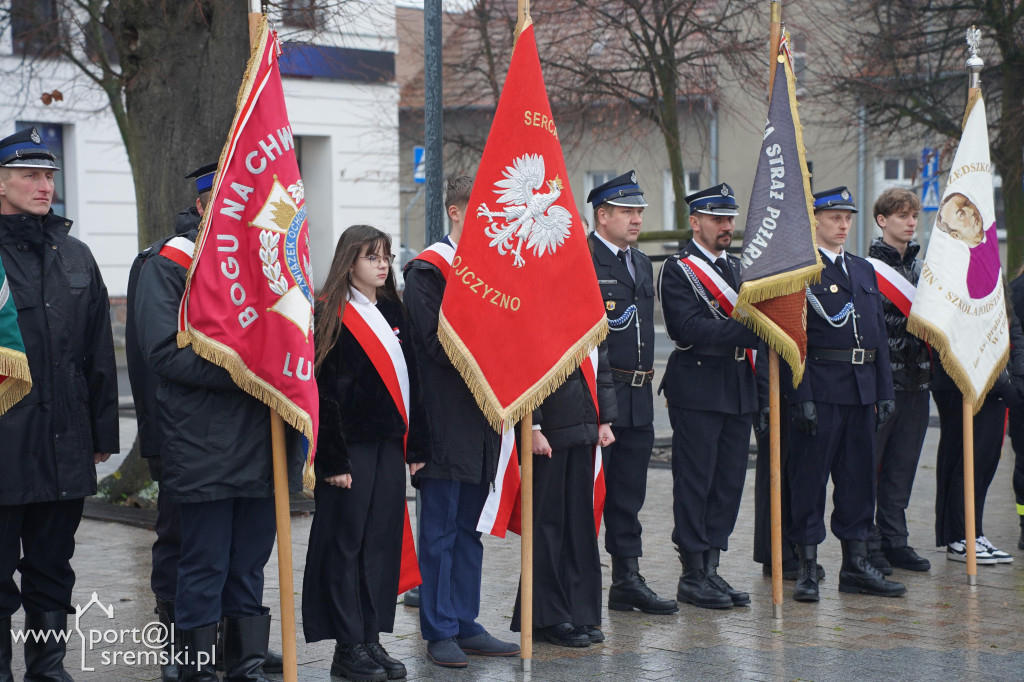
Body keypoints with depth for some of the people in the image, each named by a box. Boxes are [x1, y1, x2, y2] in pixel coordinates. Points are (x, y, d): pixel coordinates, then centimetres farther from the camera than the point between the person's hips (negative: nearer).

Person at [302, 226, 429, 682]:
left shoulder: (392, 312, 14)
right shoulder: (331, 315, -7)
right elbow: (325, 392, -11)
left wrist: (416, 445, 10)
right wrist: (333, 460, -16)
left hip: (390, 444, 7)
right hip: (351, 446, -7)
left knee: (382, 541, 7)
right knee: (346, 543, -1)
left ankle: (372, 639, 13)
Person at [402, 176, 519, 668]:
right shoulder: (426, 271, -8)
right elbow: (436, 342, -16)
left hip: (481, 419, 7)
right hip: (446, 420, -7)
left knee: (469, 527, 13)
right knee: (440, 530, 0)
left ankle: (465, 625, 20)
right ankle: (440, 632, 7)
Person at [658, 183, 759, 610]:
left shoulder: (736, 268, 18)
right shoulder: (678, 270, -6)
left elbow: (754, 316, 18)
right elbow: (691, 328, -19)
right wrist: (749, 331, -26)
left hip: (739, 391, 7)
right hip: (698, 390, -7)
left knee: (729, 482, 9)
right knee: (695, 482, -3)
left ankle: (710, 569, 17)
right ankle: (693, 576, 5)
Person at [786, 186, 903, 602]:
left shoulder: (864, 271, 17)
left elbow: (878, 335, 18)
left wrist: (884, 391, 11)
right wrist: (801, 397, -17)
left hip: (862, 392, 7)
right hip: (820, 391, -7)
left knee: (859, 478, 11)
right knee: (809, 479, -2)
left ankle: (856, 566, 19)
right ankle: (808, 570, 5)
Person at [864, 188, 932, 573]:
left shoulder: (920, 268, 15)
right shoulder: (867, 268, -6)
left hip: (915, 380, 6)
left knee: (902, 465, 11)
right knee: (868, 465, -1)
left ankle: (894, 541, 19)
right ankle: (867, 545, 5)